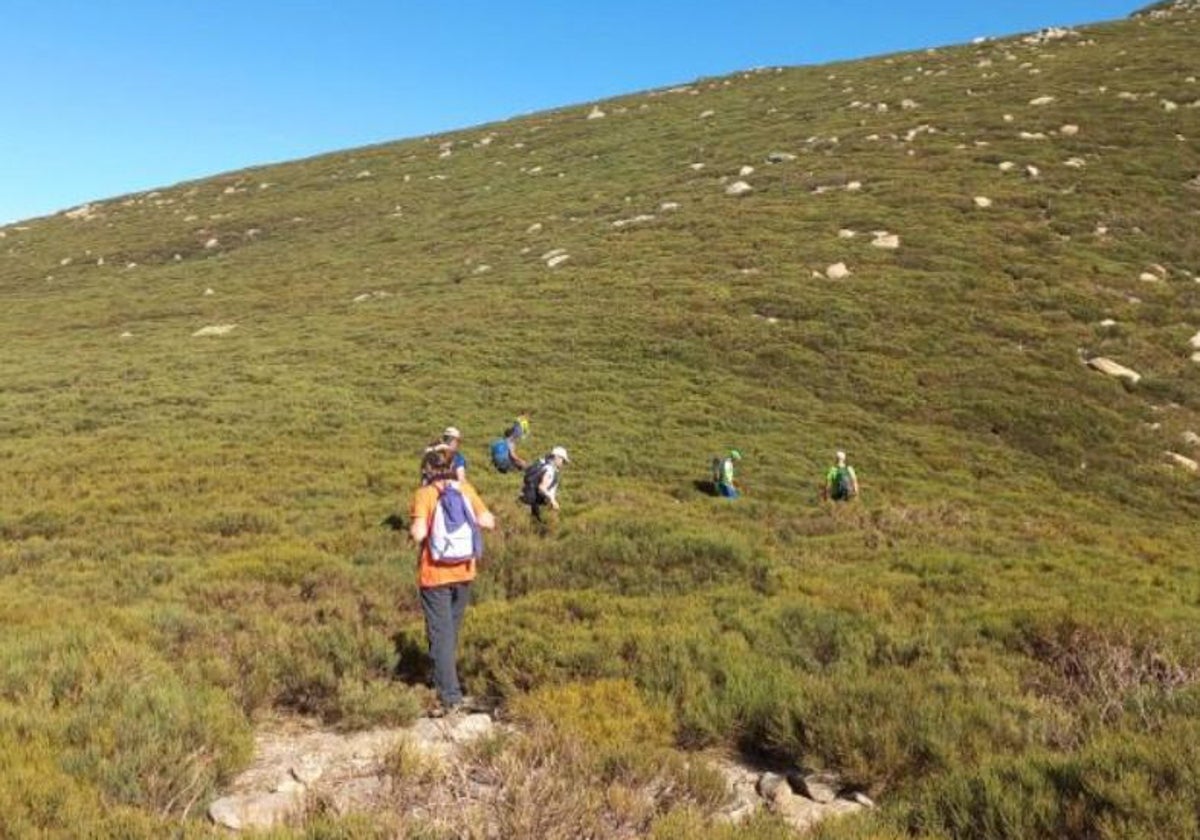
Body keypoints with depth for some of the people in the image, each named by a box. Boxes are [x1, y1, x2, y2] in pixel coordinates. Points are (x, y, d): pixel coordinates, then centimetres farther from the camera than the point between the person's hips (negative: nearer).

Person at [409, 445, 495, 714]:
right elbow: (489, 522, -4)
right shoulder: (465, 489, -2)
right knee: (452, 629, 22)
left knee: (441, 634, 2)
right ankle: (444, 677, 40)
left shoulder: (424, 494, -12)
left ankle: (451, 697, -2)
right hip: (463, 572, 4)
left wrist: (412, 529, -1)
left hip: (435, 575, -4)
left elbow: (418, 534, -22)